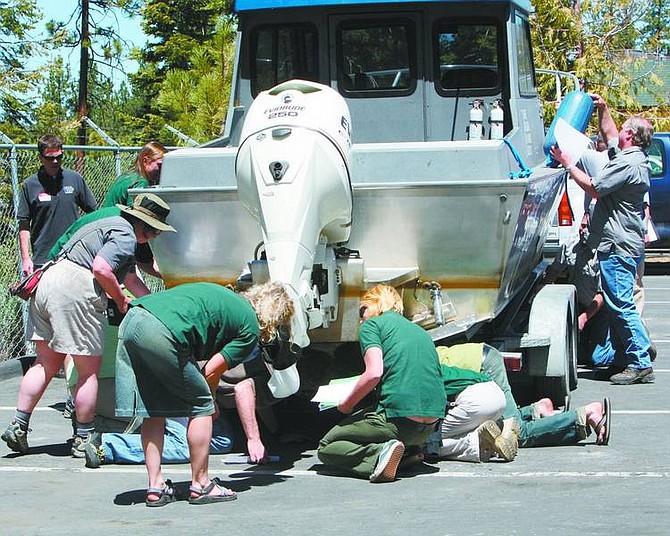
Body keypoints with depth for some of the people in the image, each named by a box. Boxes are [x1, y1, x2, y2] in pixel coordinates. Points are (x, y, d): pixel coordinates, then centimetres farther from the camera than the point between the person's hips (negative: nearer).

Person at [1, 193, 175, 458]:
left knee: (46, 364, 15)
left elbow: (131, 279, 35)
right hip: (75, 290, -10)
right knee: (89, 371, 1)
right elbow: (101, 269, -18)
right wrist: (121, 300, -3)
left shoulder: (112, 226, 29)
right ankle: (84, 440, 7)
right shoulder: (125, 236, -4)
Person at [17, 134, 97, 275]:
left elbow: (93, 213, 13)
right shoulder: (29, 185, 1)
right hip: (42, 260, -2)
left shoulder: (76, 179, 6)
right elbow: (24, 226, 3)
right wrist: (25, 258, -4)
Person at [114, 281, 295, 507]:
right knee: (201, 406, 10)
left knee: (153, 410, 17)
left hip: (131, 320, 8)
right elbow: (211, 372, 7)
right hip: (162, 334, -8)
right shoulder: (251, 327, 10)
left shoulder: (225, 296, 31)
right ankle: (200, 485, 15)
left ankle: (156, 487, 19)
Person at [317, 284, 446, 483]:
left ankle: (379, 455, -18)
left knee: (326, 448, 8)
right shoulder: (420, 331, 26)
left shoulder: (371, 325, 5)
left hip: (399, 419, -7)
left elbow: (374, 373, -12)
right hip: (431, 426, 7)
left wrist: (346, 405, 2)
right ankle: (409, 452, 6)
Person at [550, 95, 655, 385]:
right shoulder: (635, 159, 15)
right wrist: (603, 109, 26)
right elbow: (609, 134, 33)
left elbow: (593, 188, -15)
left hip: (618, 245, -11)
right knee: (617, 304, 14)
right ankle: (628, 359, 17)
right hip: (622, 244, 11)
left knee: (621, 304, -10)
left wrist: (567, 164, -5)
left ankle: (641, 364, -10)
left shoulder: (628, 164, -17)